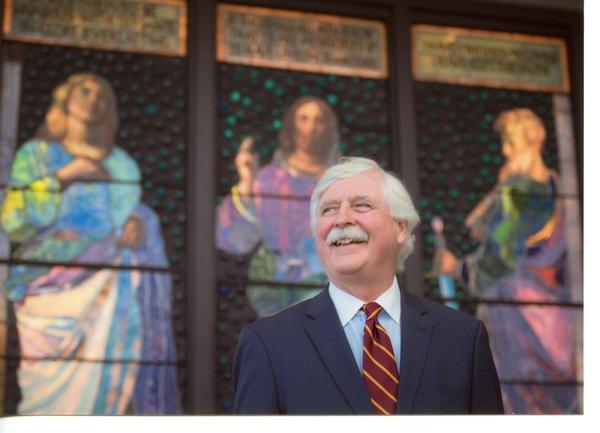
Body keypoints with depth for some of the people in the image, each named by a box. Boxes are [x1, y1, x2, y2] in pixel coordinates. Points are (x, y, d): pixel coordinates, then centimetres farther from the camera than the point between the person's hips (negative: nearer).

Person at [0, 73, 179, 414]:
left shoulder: (120, 164, 20)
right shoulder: (35, 154, 13)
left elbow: (130, 210, 13)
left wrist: (136, 225, -10)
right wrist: (62, 177, -7)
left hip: (102, 277, 2)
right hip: (49, 280, -2)